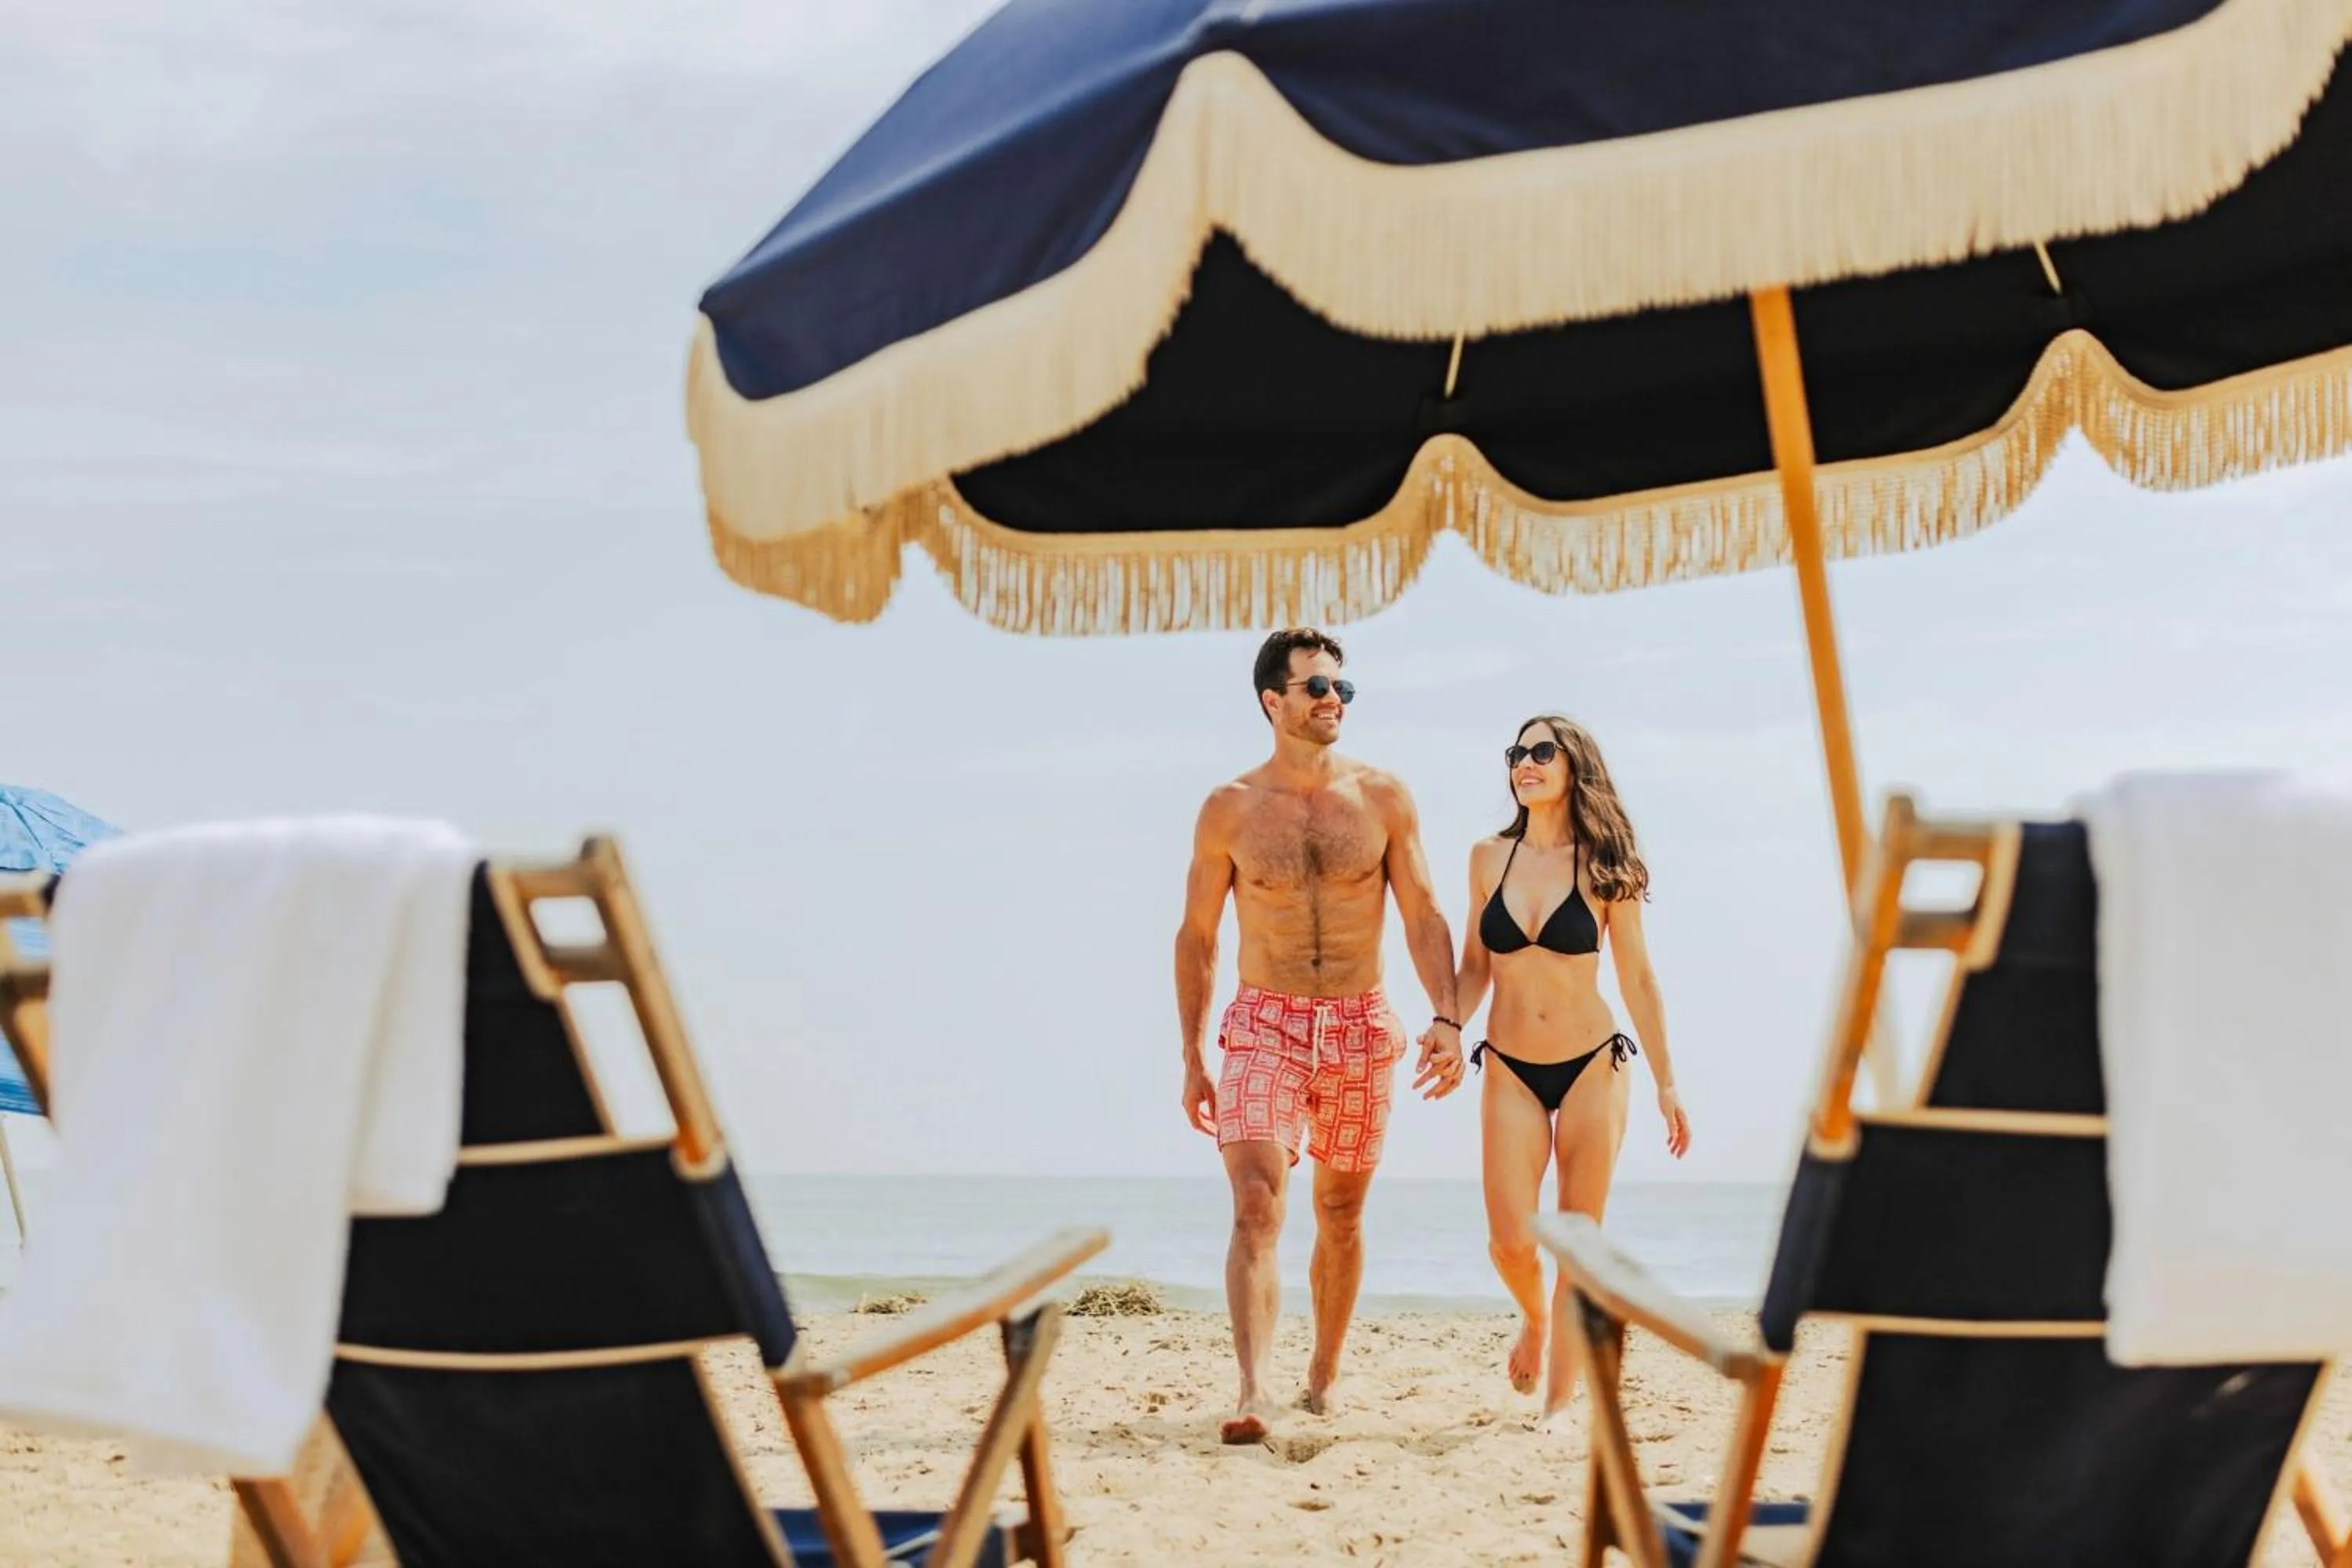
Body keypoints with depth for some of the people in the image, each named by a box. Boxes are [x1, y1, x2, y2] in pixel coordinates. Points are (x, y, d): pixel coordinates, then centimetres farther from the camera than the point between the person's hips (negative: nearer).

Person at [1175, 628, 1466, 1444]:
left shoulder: (1382, 797, 2)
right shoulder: (1230, 809, 0)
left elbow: (1424, 916, 0)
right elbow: (1195, 936, 6)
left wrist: (1447, 1018, -14)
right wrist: (1192, 1057, 4)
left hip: (1362, 1028, 2)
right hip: (1264, 1022, -2)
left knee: (1340, 1213, 12)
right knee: (1256, 1208, -17)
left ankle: (1324, 1371, 29)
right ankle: (1253, 1391, -25)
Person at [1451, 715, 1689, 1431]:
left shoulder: (1602, 864, -4)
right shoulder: (1489, 857, 3)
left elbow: (1637, 980, 0)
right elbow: (1473, 968, 10)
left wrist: (1666, 1083, 1)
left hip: (1593, 1066, -1)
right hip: (1511, 1071, 2)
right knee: (1511, 1242, -8)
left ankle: (1559, 1403, 9)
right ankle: (1533, 1319, 27)